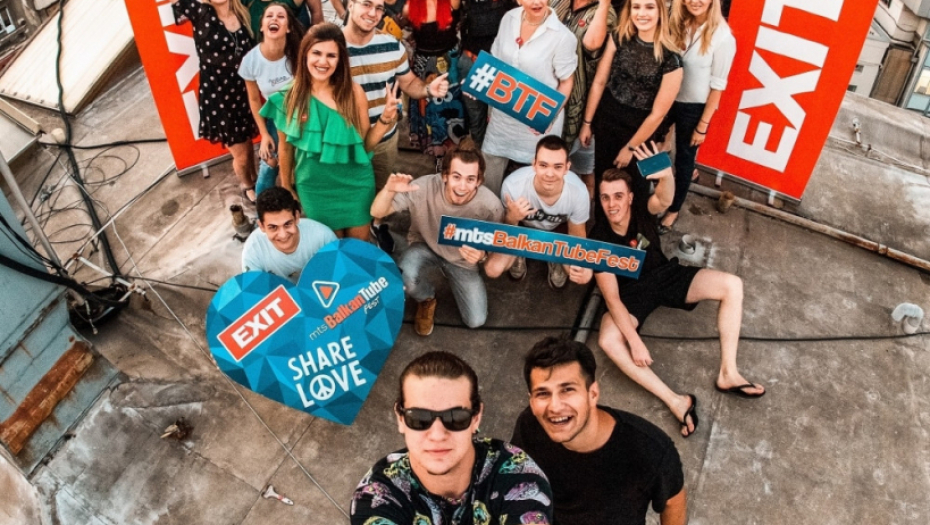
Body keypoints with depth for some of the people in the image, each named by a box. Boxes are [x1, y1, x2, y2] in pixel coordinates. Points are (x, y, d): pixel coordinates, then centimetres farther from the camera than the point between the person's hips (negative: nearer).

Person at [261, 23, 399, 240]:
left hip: (355, 183, 0)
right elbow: (286, 147, 2)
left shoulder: (353, 91, -11)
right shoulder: (290, 95, -10)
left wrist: (386, 118, -21)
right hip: (314, 187, 0)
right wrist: (286, 187, 11)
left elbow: (366, 143, -5)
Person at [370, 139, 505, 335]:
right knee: (406, 277, -35)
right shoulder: (425, 187, -33)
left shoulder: (490, 206, -31)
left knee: (475, 321, -2)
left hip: (462, 258, 1)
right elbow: (377, 213, -27)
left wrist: (483, 255, -37)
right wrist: (389, 190, -50)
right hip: (425, 246, -1)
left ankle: (451, 273, 29)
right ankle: (427, 300, 6)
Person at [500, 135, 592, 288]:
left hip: (559, 228, 1)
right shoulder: (513, 185, -38)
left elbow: (577, 234, -16)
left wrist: (580, 264, -38)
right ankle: (519, 256, 17)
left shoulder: (578, 191, -35)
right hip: (523, 226, 0)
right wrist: (511, 218, -46)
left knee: (583, 274, -17)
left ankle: (557, 261, 19)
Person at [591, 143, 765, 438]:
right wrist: (635, 341, -35)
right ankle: (677, 402, -30)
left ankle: (728, 374, -13)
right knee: (608, 340, -33)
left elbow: (665, 200, -44)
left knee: (732, 285, -17)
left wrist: (667, 176, -68)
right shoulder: (599, 240, -23)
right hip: (632, 292, -3)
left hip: (666, 275, 3)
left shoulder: (642, 209, -18)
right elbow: (612, 298, -26)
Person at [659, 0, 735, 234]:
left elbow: (717, 85, -14)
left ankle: (674, 209, 35)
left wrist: (703, 125, -11)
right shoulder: (677, 24, -7)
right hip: (667, 99, 4)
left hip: (694, 108, -4)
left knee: (684, 159, 13)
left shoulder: (722, 37, -19)